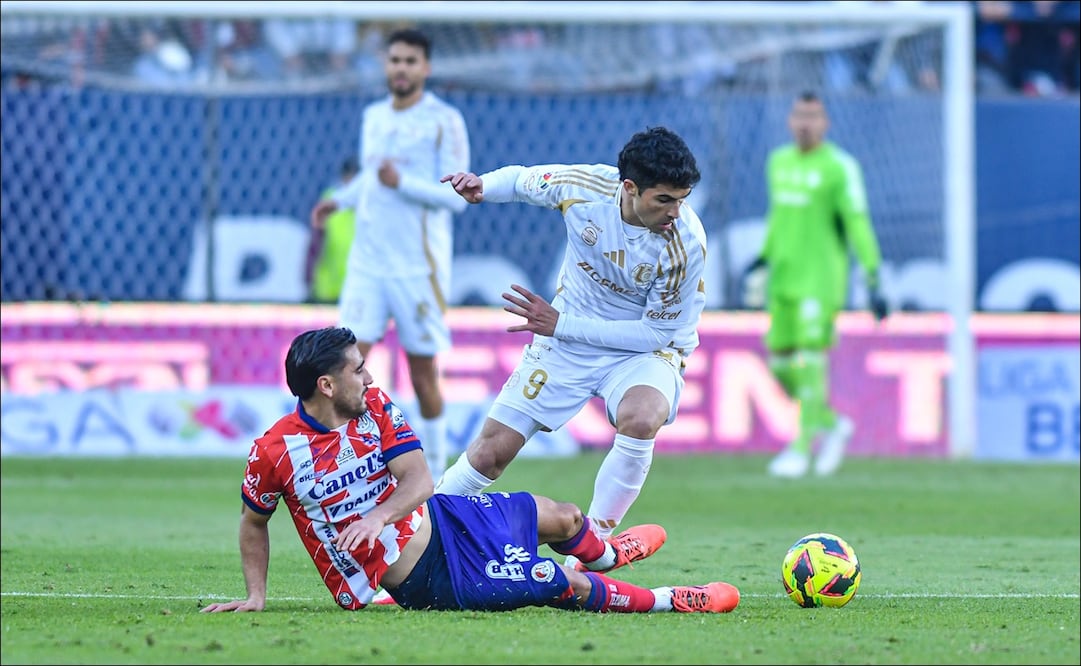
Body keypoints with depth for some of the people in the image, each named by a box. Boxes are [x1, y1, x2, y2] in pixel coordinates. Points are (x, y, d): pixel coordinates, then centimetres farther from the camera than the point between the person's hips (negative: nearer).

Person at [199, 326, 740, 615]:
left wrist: (378, 517, -35)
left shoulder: (377, 408, -8)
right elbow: (253, 522, -4)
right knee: (568, 587, -3)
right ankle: (664, 602, 21)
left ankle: (604, 554, 62)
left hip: (439, 518, 6)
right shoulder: (275, 452, -23)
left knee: (562, 516, 24)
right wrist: (255, 596, -9)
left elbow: (418, 479, -16)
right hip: (426, 579, -6)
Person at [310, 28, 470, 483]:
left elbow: (456, 196, -12)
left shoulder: (444, 121, -7)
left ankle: (433, 473, 19)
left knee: (422, 369, 4)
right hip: (368, 260, 4)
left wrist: (401, 182, -23)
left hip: (418, 266, -4)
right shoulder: (373, 117, 11)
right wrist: (340, 200, 12)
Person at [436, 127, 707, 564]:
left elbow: (656, 331, -20)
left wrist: (560, 324, -21)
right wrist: (480, 187, -21)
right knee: (491, 452, 2)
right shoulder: (584, 186, -21)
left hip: (647, 349, -3)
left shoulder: (685, 243, -28)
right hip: (566, 339, 3)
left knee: (640, 419, -36)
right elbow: (520, 180, 2)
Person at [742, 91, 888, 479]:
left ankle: (802, 447, -6)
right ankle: (830, 424, 26)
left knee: (811, 360, -12)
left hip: (821, 278, -7)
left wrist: (873, 280, -15)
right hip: (783, 276, 7)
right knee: (780, 363, 6)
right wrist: (763, 258, 28)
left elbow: (857, 224, -11)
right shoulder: (778, 162, 13)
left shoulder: (839, 167, -8)